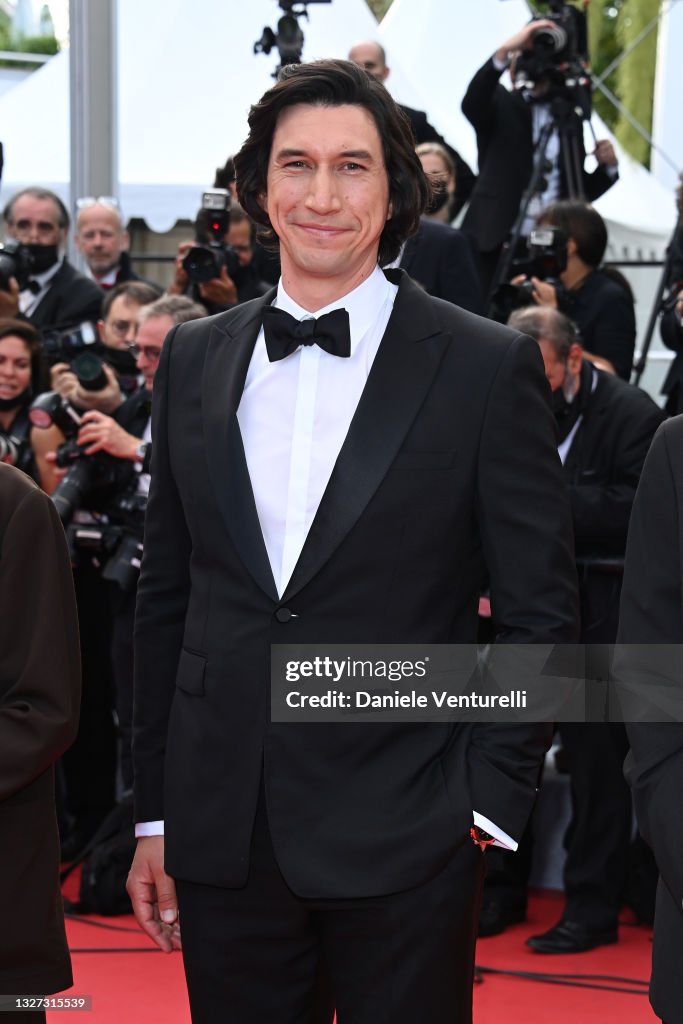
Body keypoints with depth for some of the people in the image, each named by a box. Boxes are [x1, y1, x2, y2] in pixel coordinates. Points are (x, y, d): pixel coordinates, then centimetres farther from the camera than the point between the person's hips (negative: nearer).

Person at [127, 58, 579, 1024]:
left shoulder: (488, 367, -4)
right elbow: (166, 599, 11)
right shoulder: (194, 359, 8)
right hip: (222, 839, 3)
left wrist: (489, 801, -7)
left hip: (402, 844, -3)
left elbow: (540, 613, -1)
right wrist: (153, 816, 10)